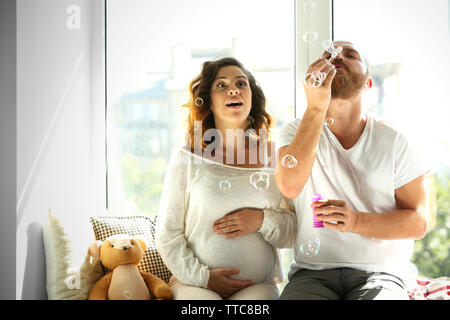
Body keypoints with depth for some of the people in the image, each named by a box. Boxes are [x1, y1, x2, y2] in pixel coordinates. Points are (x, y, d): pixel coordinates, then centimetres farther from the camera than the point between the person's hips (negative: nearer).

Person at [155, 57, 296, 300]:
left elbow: (298, 232, 10)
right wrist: (202, 276, -8)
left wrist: (263, 221, -9)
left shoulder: (275, 157, 9)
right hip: (195, 283, -1)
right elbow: (167, 234, 4)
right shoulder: (186, 159, 4)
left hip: (259, 286, 1)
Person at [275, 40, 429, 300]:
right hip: (312, 274, 0)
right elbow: (290, 185, -17)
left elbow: (419, 222, 0)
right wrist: (316, 107, -18)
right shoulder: (297, 132, 5)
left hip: (380, 275, 0)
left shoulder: (393, 140, 3)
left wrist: (355, 221, -18)